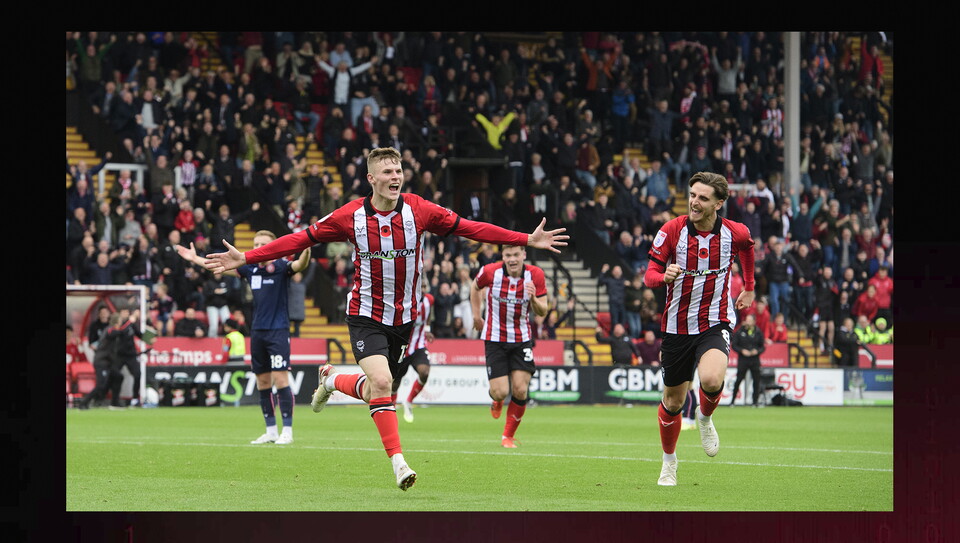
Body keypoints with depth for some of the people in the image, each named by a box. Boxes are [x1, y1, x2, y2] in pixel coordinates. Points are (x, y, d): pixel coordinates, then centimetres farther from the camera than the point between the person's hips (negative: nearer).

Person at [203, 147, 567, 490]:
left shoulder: (418, 210, -7)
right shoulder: (350, 216, -11)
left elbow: (468, 228, -1)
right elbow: (302, 239, -4)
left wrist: (528, 240, -3)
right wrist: (246, 258, -9)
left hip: (404, 317, 3)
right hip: (366, 316, -3)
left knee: (375, 391, 7)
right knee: (381, 382, -22)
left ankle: (331, 380, 40)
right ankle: (397, 460, -14)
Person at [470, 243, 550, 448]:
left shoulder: (535, 275, -10)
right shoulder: (490, 272, -13)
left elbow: (542, 312, -6)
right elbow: (475, 287, 11)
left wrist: (534, 299, -27)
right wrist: (476, 314, 11)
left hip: (521, 339, 1)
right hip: (494, 338, -1)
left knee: (520, 390, -9)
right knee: (500, 391, -10)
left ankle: (508, 436, 11)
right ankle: (496, 400, 30)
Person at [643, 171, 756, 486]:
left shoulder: (735, 233, -6)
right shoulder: (671, 230, -10)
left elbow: (747, 247, 19)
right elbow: (649, 276, -9)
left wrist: (749, 288, 26)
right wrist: (664, 276, -32)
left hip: (715, 324, -1)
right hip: (677, 327, 1)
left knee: (711, 380, -31)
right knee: (673, 402, 11)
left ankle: (705, 418, 4)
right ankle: (669, 461, 37)